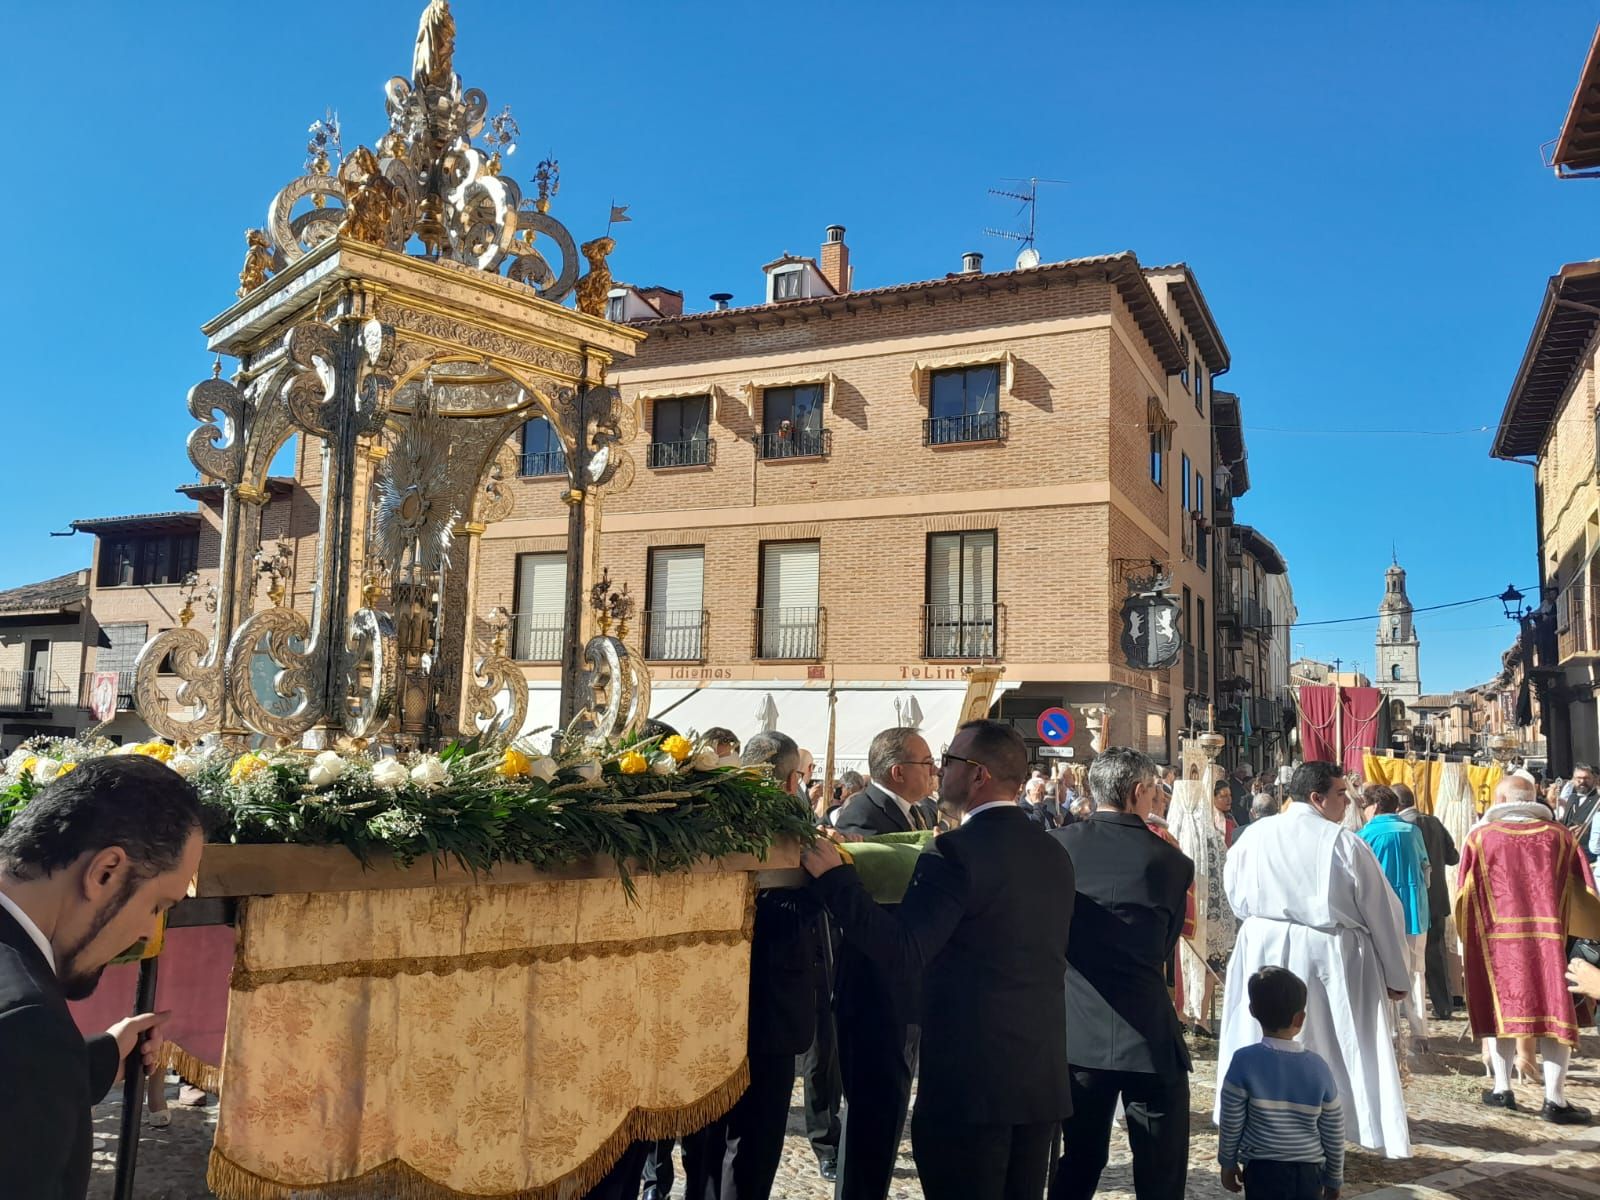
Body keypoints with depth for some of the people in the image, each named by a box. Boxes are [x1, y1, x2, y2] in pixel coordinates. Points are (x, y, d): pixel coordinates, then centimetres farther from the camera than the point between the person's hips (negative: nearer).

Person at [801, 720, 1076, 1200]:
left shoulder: (956, 850, -17)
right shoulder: (1054, 853, 7)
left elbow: (902, 958, -24)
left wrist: (834, 877, -19)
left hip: (971, 1079, -7)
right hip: (1044, 1075, 8)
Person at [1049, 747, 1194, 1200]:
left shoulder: (1056, 845, -3)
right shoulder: (1171, 861, -7)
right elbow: (1166, 947, 6)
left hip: (1074, 1031, 3)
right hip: (1146, 1033, -3)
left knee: (1079, 1162, 17)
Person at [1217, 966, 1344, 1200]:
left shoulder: (1245, 1061, -12)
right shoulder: (1318, 1066, -4)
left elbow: (1231, 1124, -6)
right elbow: (1334, 1133, 4)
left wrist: (1228, 1163, 10)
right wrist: (1334, 1179, 18)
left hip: (1263, 1172, -3)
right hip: (1308, 1174, 3)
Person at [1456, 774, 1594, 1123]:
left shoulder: (1479, 837, 2)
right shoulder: (1560, 835, 4)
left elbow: (1464, 896, 3)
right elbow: (1585, 890, 6)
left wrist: (1466, 943, 14)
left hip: (1496, 937, 0)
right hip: (1547, 936, 0)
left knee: (1501, 1009, 11)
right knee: (1554, 1012, 4)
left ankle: (1502, 1089, 15)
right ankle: (1555, 1100, 3)